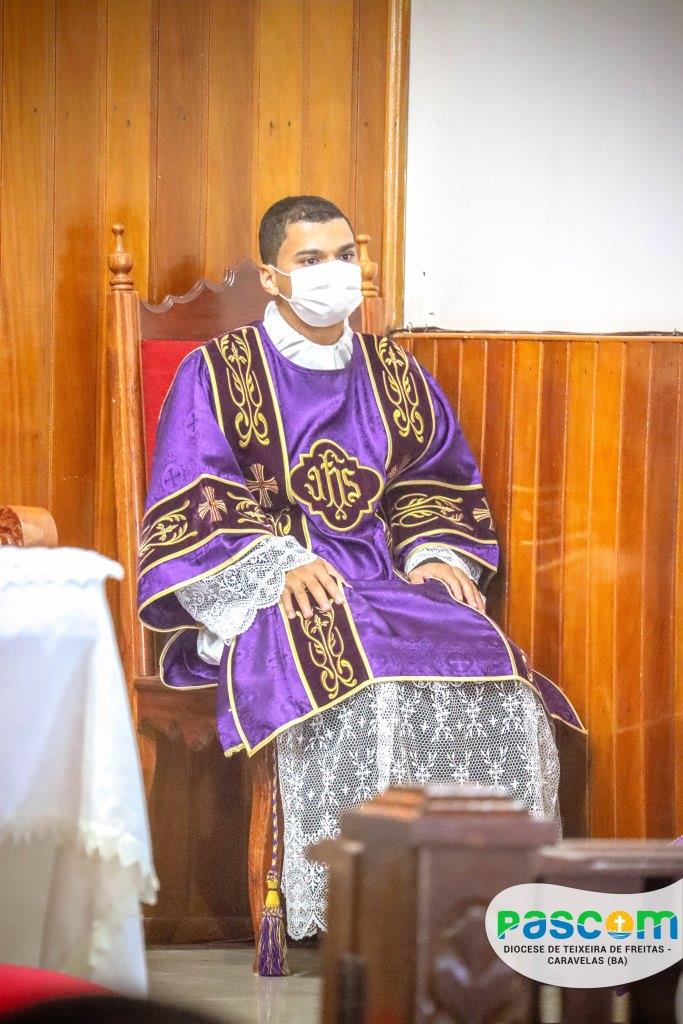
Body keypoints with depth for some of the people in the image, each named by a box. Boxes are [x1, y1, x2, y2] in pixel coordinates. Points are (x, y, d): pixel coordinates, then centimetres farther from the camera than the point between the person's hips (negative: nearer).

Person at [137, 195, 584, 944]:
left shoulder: (396, 376, 19)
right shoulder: (216, 373, 5)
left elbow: (440, 482, 22)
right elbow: (192, 502, -4)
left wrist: (435, 555, 0)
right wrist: (280, 564, -19)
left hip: (386, 583, 4)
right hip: (270, 599, -4)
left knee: (492, 671, -25)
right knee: (364, 682, -36)